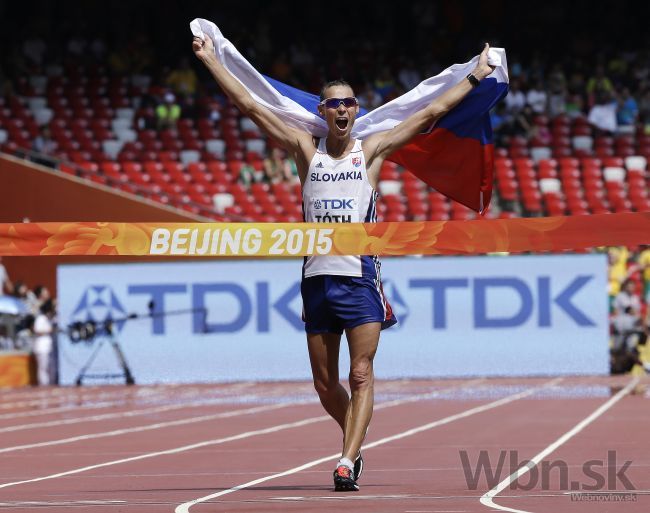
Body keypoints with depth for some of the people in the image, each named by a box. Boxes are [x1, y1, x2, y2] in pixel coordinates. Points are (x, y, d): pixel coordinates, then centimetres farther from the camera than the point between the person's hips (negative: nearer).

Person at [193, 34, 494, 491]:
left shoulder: (371, 151, 6)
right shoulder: (306, 150, 9)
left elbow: (431, 113, 8)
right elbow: (250, 106, 8)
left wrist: (476, 77, 9)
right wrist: (211, 60, 8)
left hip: (360, 277, -2)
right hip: (317, 277, 2)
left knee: (361, 376, -12)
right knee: (325, 385, 7)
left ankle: (348, 461, -17)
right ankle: (356, 444, 29)